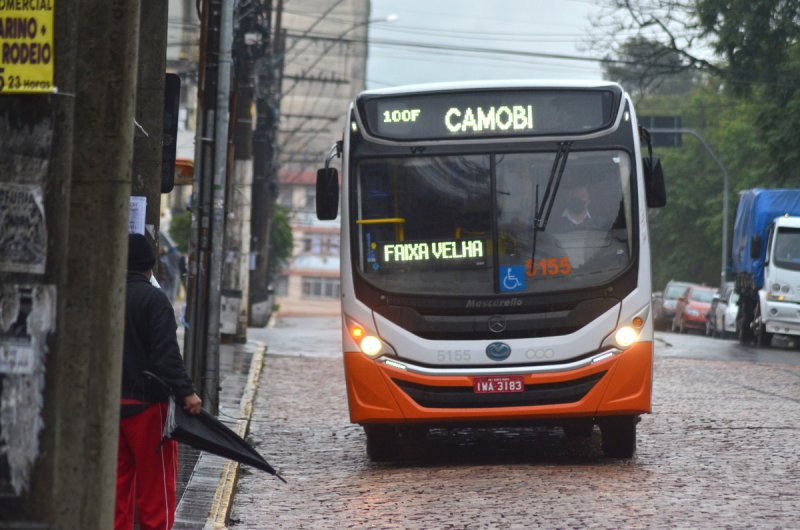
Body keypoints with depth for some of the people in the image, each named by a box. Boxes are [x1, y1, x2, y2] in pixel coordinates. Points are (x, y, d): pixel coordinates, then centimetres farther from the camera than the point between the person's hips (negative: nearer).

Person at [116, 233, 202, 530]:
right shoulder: (153, 299, -12)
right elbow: (166, 352, -21)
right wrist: (186, 391, -22)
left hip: (110, 402, 6)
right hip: (147, 404, -6)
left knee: (118, 482, 10)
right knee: (155, 483, -1)